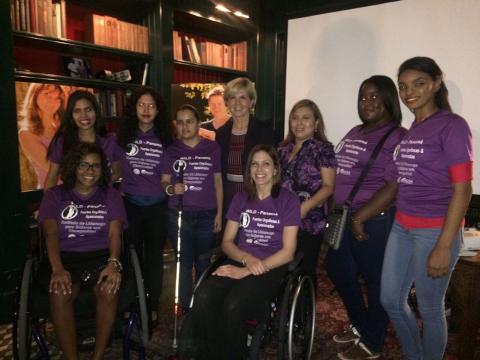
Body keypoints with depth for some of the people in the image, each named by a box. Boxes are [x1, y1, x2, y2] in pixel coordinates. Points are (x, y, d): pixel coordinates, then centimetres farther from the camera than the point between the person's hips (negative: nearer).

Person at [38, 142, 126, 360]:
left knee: (110, 290, -31)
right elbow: (51, 234, -1)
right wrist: (57, 269, -19)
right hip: (66, 257, 0)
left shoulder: (111, 195, 13)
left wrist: (113, 263, -18)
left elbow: (115, 233, 2)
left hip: (101, 256, 0)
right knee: (60, 294, -32)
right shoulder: (55, 195, 12)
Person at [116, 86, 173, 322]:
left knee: (154, 256, 9)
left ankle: (153, 305, 23)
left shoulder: (165, 139, 0)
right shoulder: (123, 136, 1)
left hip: (157, 206, 0)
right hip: (130, 204, 1)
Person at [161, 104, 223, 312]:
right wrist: (170, 188, -19)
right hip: (178, 215, 1)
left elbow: (218, 182, 6)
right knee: (183, 263, 8)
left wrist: (219, 213, 1)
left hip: (206, 215, 0)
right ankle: (186, 309, 22)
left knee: (204, 264, 8)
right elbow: (164, 181, 5)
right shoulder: (171, 150, 5)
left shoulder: (212, 148, 3)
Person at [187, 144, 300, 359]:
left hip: (271, 268, -3)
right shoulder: (241, 198, 12)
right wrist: (247, 258, -12)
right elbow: (227, 242, 11)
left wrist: (247, 271, -15)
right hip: (240, 262, 3)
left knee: (233, 305, -32)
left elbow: (288, 252, -5)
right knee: (203, 296, -28)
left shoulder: (288, 200, 0)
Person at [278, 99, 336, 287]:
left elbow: (328, 186, -9)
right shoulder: (283, 149, 14)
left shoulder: (323, 148, -3)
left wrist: (305, 206, -21)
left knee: (305, 270, 4)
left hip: (309, 222, -5)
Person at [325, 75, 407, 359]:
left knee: (375, 280, 6)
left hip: (374, 221, -9)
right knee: (338, 270, 19)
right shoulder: (355, 133, 15)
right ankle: (359, 325, 41)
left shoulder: (398, 137, -11)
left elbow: (395, 186, -19)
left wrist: (360, 218, -18)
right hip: (343, 218, 9)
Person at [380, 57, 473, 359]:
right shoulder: (411, 130, 11)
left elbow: (463, 189, -14)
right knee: (391, 300, 16)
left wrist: (444, 247, -18)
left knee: (430, 309, 8)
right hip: (402, 227, 8)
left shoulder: (452, 125, -10)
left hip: (435, 230, -7)